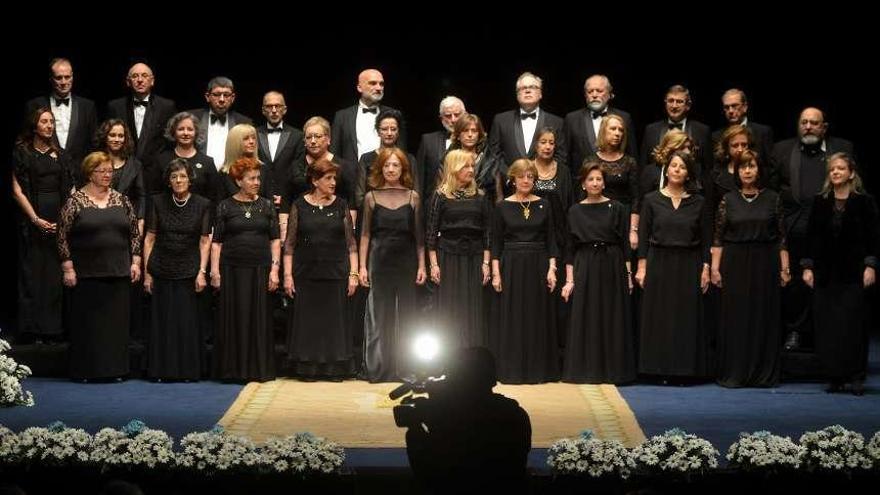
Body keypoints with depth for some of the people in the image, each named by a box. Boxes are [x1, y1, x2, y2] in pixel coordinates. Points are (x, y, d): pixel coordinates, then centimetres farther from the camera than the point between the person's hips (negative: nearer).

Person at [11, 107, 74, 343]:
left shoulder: (59, 154, 13)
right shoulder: (22, 152, 1)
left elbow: (68, 190, 9)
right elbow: (17, 190, -5)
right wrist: (36, 219, -13)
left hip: (59, 218, 4)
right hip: (32, 216, -4)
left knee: (55, 273, 2)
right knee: (32, 272, -2)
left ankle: (54, 326, 6)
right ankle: (31, 329, 2)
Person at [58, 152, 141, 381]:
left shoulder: (121, 200, 9)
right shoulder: (75, 201, -2)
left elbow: (135, 234, 13)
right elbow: (63, 237, -3)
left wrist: (135, 261, 5)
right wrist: (68, 268, -8)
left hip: (118, 273, 3)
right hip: (87, 274, -3)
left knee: (118, 322, 4)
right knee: (87, 323, 0)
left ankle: (115, 369, 11)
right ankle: (86, 370, 6)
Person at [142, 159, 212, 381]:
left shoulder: (202, 204, 2)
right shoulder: (157, 202, 4)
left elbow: (205, 241, 2)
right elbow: (149, 238, 5)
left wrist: (202, 272, -6)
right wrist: (147, 272, 1)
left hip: (189, 271, -1)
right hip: (162, 270, 1)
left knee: (188, 322, -1)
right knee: (161, 322, 3)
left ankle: (188, 370, 7)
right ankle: (163, 370, 10)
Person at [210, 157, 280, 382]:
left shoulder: (266, 205, 8)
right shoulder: (225, 206, 3)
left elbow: (275, 239, 7)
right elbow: (216, 241, 2)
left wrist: (275, 268, -1)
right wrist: (215, 270, -5)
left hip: (260, 269, 1)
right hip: (232, 269, -1)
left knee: (259, 319, 2)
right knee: (233, 319, 1)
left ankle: (258, 368, 8)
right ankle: (233, 369, 7)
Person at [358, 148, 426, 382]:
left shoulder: (413, 197, 4)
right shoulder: (372, 197, 4)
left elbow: (419, 235, 6)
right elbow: (365, 234, 5)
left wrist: (421, 265, 1)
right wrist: (362, 266, -1)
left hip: (406, 262, 1)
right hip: (380, 262, 0)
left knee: (406, 314, 3)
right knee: (379, 315, 1)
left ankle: (405, 368, 10)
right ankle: (379, 369, 7)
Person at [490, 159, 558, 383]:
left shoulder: (544, 205, 5)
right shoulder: (502, 207, 1)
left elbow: (551, 240, 5)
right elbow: (496, 243, 2)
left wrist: (552, 269, -4)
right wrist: (496, 272, -6)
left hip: (538, 266, 1)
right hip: (511, 266, -1)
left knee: (538, 318, 4)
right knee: (511, 319, 0)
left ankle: (539, 369, 11)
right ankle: (511, 370, 6)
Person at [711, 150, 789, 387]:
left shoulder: (772, 199, 4)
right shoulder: (728, 200, 3)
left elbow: (781, 236, 4)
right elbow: (718, 238, 2)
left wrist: (784, 267, 0)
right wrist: (715, 268, -4)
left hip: (765, 263, 0)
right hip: (735, 264, 0)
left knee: (764, 317, 3)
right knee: (735, 318, 1)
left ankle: (763, 374, 9)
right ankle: (733, 374, 6)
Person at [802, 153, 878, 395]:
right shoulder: (820, 203, 7)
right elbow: (811, 236, 8)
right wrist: (807, 267, 3)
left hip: (853, 272, -3)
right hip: (825, 272, 3)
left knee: (853, 324, -5)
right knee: (827, 325, 1)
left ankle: (856, 376, 1)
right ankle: (834, 376, 8)